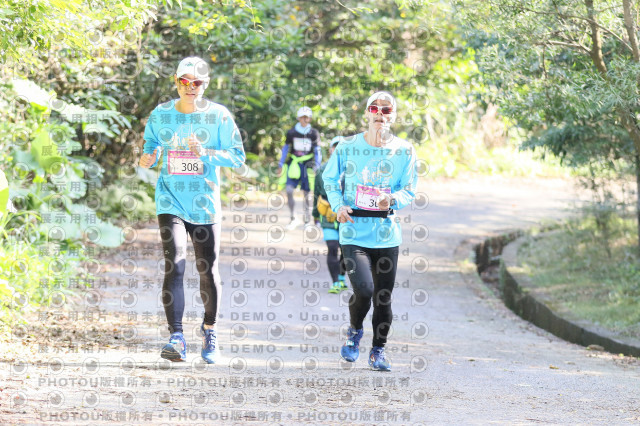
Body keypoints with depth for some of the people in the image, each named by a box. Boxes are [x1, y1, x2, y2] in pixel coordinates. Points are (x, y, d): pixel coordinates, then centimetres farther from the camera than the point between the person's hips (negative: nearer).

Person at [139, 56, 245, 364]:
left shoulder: (218, 116, -2)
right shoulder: (160, 115, 4)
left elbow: (238, 157, -4)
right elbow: (150, 146, 15)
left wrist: (207, 153, -20)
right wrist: (148, 159, -9)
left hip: (205, 204, 0)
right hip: (171, 201, 0)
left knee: (208, 271, 7)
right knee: (174, 265, -16)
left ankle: (209, 330, 32)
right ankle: (176, 338, -18)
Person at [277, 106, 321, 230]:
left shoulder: (314, 134, 0)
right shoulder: (291, 133, 2)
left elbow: (317, 151, 4)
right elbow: (285, 149, 10)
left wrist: (317, 167, -2)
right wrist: (281, 165, 9)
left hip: (307, 165, -1)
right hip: (293, 164, 1)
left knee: (307, 194, 3)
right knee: (289, 191, -12)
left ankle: (307, 220, 17)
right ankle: (293, 218, 0)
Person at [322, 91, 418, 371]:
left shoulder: (404, 151, 2)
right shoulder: (348, 146, 0)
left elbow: (409, 191, 6)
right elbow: (329, 178, 13)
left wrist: (393, 199, -17)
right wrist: (338, 206, -4)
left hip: (387, 234, 2)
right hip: (354, 231, -2)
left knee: (383, 297, 6)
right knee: (364, 290, -18)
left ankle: (378, 350, 26)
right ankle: (354, 331, 13)